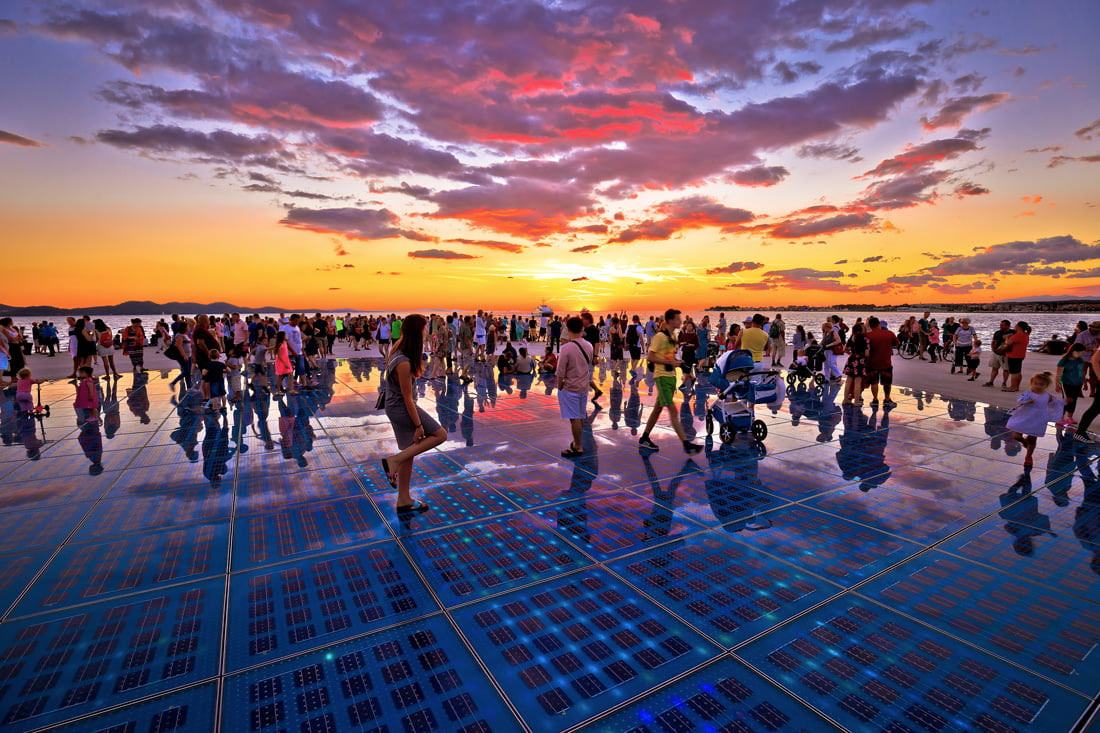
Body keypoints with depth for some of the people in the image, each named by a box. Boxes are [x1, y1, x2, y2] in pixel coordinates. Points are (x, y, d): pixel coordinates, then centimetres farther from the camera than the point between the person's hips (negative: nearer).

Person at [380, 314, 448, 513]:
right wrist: (418, 425, -16)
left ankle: (404, 502, 28)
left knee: (409, 453, 16)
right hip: (402, 409, -9)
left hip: (395, 408, 9)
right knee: (440, 435, 0)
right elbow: (407, 399, -22)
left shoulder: (398, 351, 1)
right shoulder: (404, 363, -26)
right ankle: (393, 461, 0)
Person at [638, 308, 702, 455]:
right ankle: (686, 444, -9)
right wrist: (670, 362, -20)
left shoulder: (672, 336, 14)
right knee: (673, 410, -9)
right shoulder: (660, 336, -14)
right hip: (662, 377, -9)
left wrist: (676, 361, 7)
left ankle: (644, 438, 25)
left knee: (658, 408, 14)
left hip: (671, 376, 9)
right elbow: (650, 357, -17)